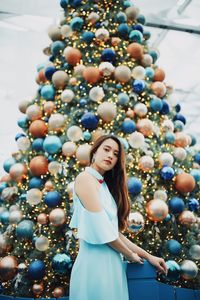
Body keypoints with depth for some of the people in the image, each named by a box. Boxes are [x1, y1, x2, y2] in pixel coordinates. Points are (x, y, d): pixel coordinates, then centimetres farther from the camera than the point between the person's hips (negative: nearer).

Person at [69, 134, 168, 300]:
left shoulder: (105, 185, 17)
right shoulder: (85, 178, -8)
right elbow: (101, 230, -15)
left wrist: (148, 256, 12)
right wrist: (129, 255, -2)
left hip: (111, 261, 8)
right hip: (95, 260, -8)